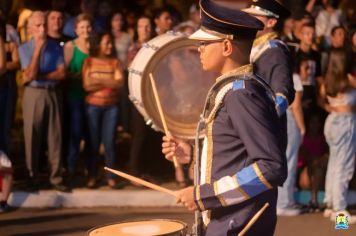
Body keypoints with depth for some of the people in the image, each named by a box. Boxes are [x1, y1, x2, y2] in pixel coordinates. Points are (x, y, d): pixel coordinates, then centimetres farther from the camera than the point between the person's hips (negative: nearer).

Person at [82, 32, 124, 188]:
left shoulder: (115, 62, 4)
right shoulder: (89, 61, 1)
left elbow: (120, 83, -9)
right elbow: (87, 86, -7)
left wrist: (99, 81, -15)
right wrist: (109, 83, -11)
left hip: (111, 106, 1)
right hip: (93, 106, -1)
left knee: (109, 141, 0)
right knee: (93, 141, 3)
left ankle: (111, 176, 5)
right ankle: (92, 176, 8)